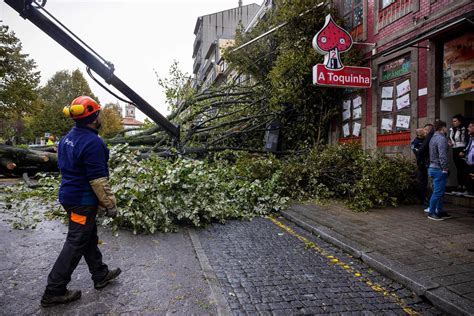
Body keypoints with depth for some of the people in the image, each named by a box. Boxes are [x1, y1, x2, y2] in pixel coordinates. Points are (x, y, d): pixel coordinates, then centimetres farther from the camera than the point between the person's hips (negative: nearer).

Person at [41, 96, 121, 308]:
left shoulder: (67, 138, 8)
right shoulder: (92, 142, -22)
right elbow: (98, 179, -22)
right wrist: (110, 204, -14)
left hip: (69, 195, 10)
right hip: (83, 201, -10)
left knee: (89, 238, 19)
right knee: (75, 244, 1)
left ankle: (101, 275, 34)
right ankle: (54, 292, 12)